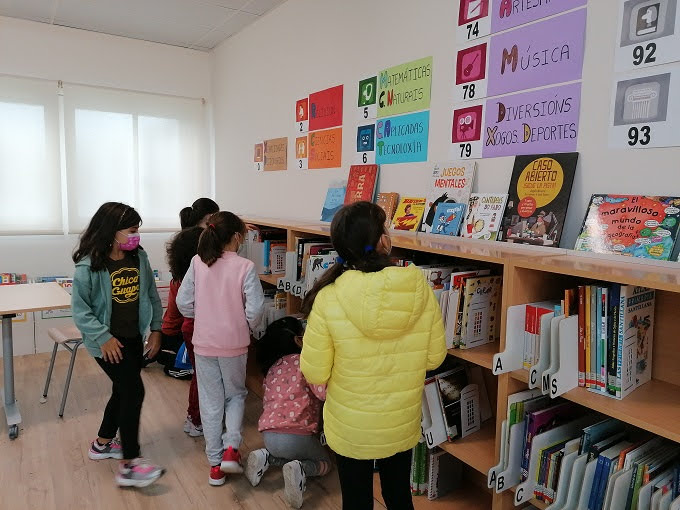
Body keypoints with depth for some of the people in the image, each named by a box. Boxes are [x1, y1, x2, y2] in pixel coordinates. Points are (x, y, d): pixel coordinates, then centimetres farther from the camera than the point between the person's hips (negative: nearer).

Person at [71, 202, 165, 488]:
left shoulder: (139, 258, -1)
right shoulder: (88, 266, -17)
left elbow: (152, 295, 7)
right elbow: (80, 309, -14)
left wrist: (156, 329, 5)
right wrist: (104, 338, -18)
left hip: (134, 338, 7)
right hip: (108, 342, -6)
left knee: (124, 390, 17)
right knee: (134, 391, -11)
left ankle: (102, 444, 40)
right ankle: (129, 466, -1)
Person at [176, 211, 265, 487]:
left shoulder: (197, 262, -6)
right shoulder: (245, 267, -14)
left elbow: (183, 303, -3)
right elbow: (255, 310, -16)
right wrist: (246, 326, 4)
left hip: (204, 343, 2)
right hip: (234, 343, -2)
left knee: (210, 402, 15)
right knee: (236, 394, 22)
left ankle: (216, 464, 25)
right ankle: (231, 448, 8)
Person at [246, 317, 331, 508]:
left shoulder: (271, 367, 14)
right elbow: (324, 392, -18)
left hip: (269, 436, 6)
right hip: (298, 435, -6)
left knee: (289, 455, 37)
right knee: (324, 463, 21)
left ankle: (266, 457, 9)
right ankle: (301, 469, -10)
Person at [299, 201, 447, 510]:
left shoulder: (329, 299, -23)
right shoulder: (419, 288, -18)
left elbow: (314, 374, -15)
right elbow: (434, 357, -6)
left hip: (350, 429, -2)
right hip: (403, 425, 2)